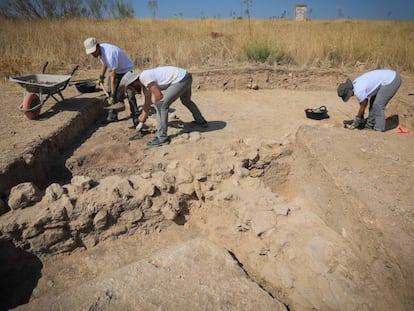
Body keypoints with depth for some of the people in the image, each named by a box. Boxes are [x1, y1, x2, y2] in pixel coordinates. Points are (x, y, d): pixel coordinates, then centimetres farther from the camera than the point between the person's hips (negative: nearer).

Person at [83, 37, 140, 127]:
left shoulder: (109, 53, -35)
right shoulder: (100, 51, -10)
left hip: (126, 70, -8)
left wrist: (113, 96, -36)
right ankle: (112, 116, 12)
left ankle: (136, 117, -9)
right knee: (110, 92, 5)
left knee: (130, 94, -16)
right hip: (114, 70, 9)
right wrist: (101, 77, 21)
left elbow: (113, 76, -36)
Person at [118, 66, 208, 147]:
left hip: (181, 79, -10)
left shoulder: (144, 77, -12)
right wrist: (141, 123, 34)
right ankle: (201, 121, 52)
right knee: (186, 101, 35)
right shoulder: (145, 85, 17)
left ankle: (162, 138, -2)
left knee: (161, 106, -9)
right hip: (186, 77, 10)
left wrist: (155, 104, 6)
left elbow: (159, 96, -16)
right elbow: (147, 105, 27)